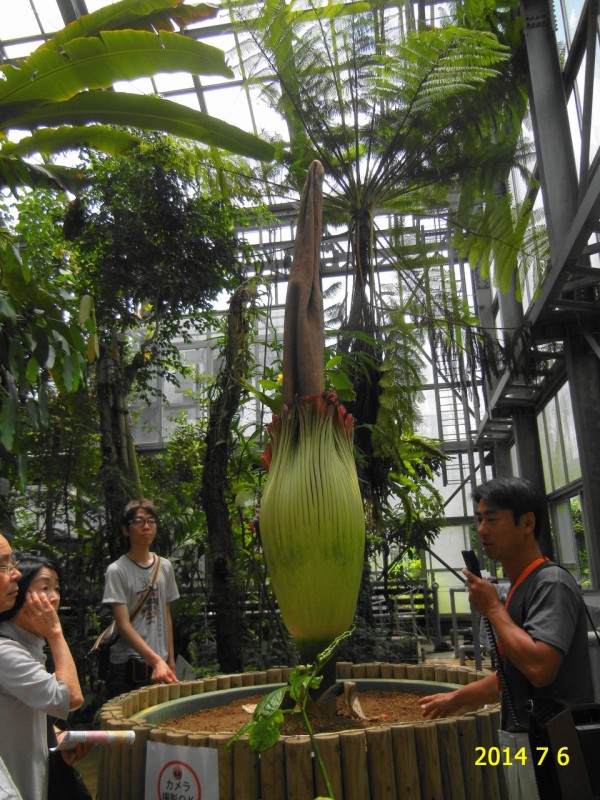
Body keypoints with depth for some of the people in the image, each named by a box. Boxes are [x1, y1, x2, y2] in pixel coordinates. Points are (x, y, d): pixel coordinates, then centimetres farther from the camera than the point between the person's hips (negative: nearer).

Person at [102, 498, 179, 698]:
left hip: (160, 662, 4)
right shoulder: (117, 570, -10)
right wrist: (156, 660, -22)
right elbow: (124, 625, -14)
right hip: (128, 667, -4)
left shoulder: (165, 567, 5)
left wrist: (170, 660, 9)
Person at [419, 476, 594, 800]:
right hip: (521, 738, 9)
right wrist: (457, 698, 23)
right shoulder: (518, 587, 11)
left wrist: (493, 608, -20)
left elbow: (538, 668, -32)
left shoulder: (551, 583, -18)